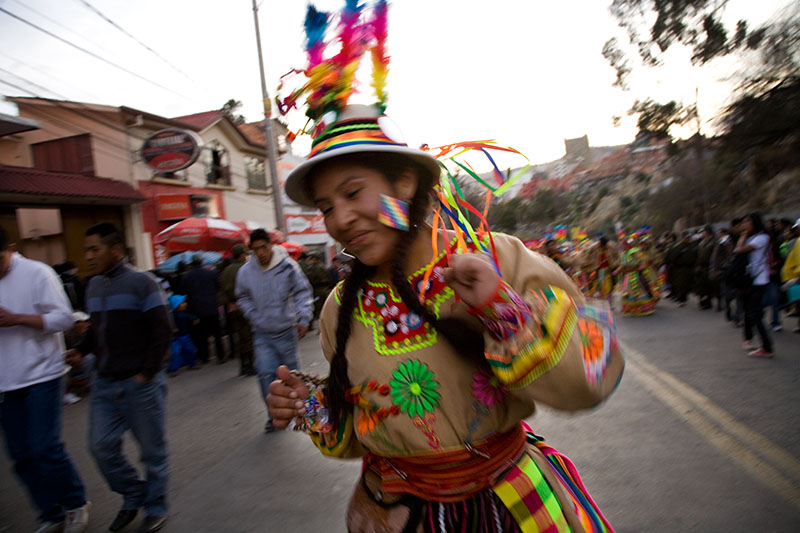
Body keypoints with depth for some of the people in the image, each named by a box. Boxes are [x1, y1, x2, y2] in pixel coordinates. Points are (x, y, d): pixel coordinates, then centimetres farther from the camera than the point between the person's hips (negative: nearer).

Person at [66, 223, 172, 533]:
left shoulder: (141, 282, -11)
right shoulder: (93, 286, 10)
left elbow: (162, 330, -13)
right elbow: (97, 328, 19)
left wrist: (146, 373, -15)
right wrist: (81, 350, 1)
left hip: (140, 383, -6)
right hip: (105, 382, 6)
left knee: (152, 449, 7)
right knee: (101, 446, 9)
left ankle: (155, 508, 26)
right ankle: (133, 496, 32)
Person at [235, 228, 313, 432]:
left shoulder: (287, 266, -11)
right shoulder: (245, 271, -4)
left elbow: (302, 292, -5)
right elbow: (243, 298, 12)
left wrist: (303, 319, -12)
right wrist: (254, 317, -1)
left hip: (286, 330, -1)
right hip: (262, 333, 2)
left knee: (290, 370, 12)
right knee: (265, 373, -5)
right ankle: (273, 412, 11)